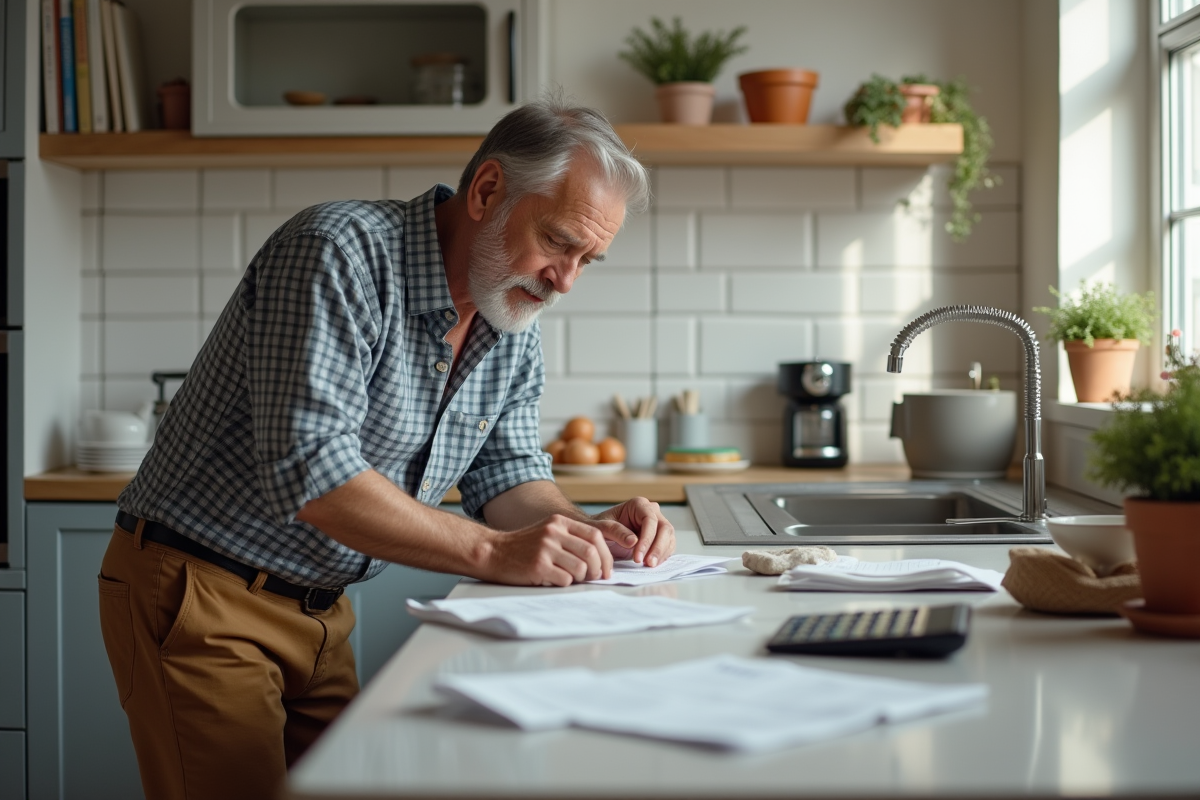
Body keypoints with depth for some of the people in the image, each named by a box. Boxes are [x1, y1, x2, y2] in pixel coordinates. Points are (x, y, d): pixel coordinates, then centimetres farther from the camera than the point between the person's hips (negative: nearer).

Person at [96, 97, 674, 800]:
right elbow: (307, 470, -31)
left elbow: (507, 474, 9)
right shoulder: (341, 252, -23)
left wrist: (584, 531, -13)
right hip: (198, 596, -7)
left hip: (320, 610, 8)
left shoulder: (514, 325, 3)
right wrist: (495, 553, -33)